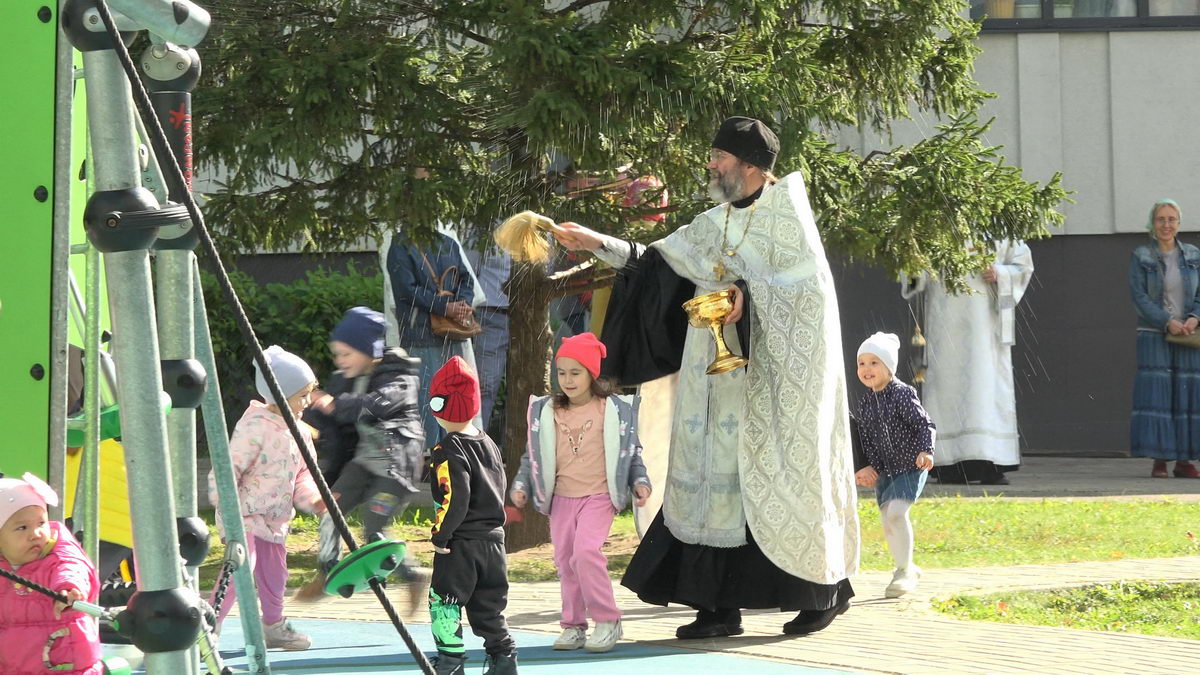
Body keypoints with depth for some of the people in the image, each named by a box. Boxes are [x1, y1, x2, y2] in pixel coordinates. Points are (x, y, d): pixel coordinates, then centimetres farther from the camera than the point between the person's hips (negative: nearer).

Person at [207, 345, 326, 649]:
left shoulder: (299, 431, 9)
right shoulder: (255, 426, -19)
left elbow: (302, 473, 15)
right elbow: (231, 465, -22)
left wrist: (312, 499, -1)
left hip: (274, 518, 9)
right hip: (243, 511, -9)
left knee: (274, 572, 17)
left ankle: (274, 626, 36)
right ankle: (209, 627, -19)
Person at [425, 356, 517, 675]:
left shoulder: (449, 451, -16)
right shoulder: (488, 443, 10)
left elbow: (455, 498, -23)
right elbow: (500, 487, 16)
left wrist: (440, 534, -14)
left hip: (460, 544, -8)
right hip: (493, 538, 8)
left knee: (443, 601, 1)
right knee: (489, 606, 15)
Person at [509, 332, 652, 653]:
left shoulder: (614, 410, 0)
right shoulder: (547, 412, 7)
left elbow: (631, 452, 9)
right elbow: (533, 454, 13)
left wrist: (640, 482, -3)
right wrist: (521, 484, 3)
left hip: (599, 496, -4)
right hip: (561, 498, 4)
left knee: (586, 550, -21)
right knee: (565, 560, 4)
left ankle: (607, 620, -11)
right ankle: (574, 626, 15)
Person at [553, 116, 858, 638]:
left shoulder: (785, 213, -5)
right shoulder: (718, 222, 15)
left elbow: (810, 282, -13)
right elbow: (657, 261, 17)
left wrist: (749, 292, -22)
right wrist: (601, 245, 9)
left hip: (774, 377, -7)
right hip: (724, 376, 7)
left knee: (782, 477, -5)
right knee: (719, 477, 1)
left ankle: (825, 590, 7)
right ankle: (722, 606, 1)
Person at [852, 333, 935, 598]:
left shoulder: (902, 394, -13)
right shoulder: (865, 402, 7)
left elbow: (924, 424, -15)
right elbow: (865, 438, 13)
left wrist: (925, 451, -29)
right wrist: (864, 467, 5)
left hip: (910, 467, -7)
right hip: (884, 471, 7)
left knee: (896, 511, -23)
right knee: (888, 523, 7)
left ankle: (904, 570, -16)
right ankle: (906, 569, 23)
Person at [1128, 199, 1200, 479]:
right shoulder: (1141, 257, 2)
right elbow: (1139, 296, -6)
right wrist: (1168, 322, -16)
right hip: (1154, 336, -3)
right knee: (1155, 393, -7)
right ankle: (1159, 460, -6)